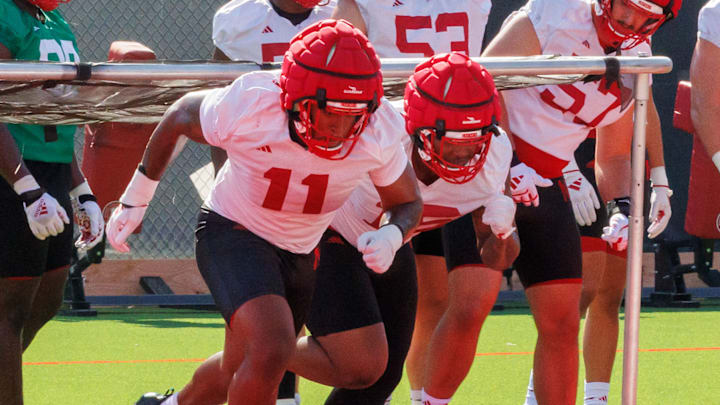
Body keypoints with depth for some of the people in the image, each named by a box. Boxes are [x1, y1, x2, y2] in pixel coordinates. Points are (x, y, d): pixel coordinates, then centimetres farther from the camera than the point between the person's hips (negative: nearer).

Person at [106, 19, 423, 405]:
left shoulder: (378, 128, -22)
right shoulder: (249, 105, -30)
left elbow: (407, 202, -4)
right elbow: (180, 117, -7)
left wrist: (391, 236, -28)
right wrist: (134, 201, 3)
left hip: (302, 252, 5)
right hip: (233, 232, -5)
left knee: (241, 372, 21)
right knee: (271, 350, -29)